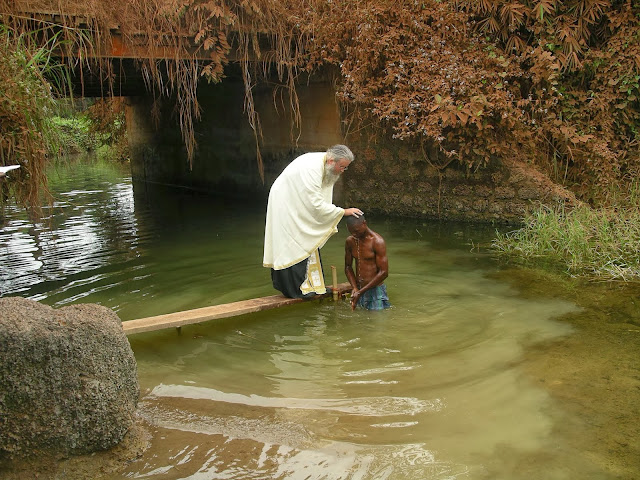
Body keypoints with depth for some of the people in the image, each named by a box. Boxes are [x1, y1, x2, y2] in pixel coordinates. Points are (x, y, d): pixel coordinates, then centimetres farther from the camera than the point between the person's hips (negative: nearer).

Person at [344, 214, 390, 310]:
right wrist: (354, 288, -6)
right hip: (359, 291, 5)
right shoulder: (349, 241, 4)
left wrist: (360, 292, -16)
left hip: (375, 291, -5)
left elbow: (384, 272, -15)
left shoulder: (377, 242, -13)